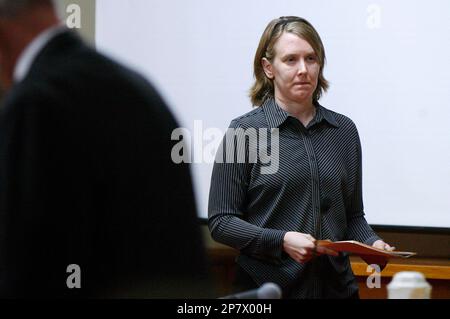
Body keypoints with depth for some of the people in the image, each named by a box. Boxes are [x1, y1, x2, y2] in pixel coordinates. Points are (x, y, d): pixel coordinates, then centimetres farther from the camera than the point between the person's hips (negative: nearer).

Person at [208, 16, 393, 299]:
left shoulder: (344, 130, 7)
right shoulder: (245, 131, -5)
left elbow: (353, 214, 15)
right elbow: (221, 222, -8)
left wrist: (371, 243, -5)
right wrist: (281, 241, -20)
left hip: (335, 285, 4)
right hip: (268, 285, -4)